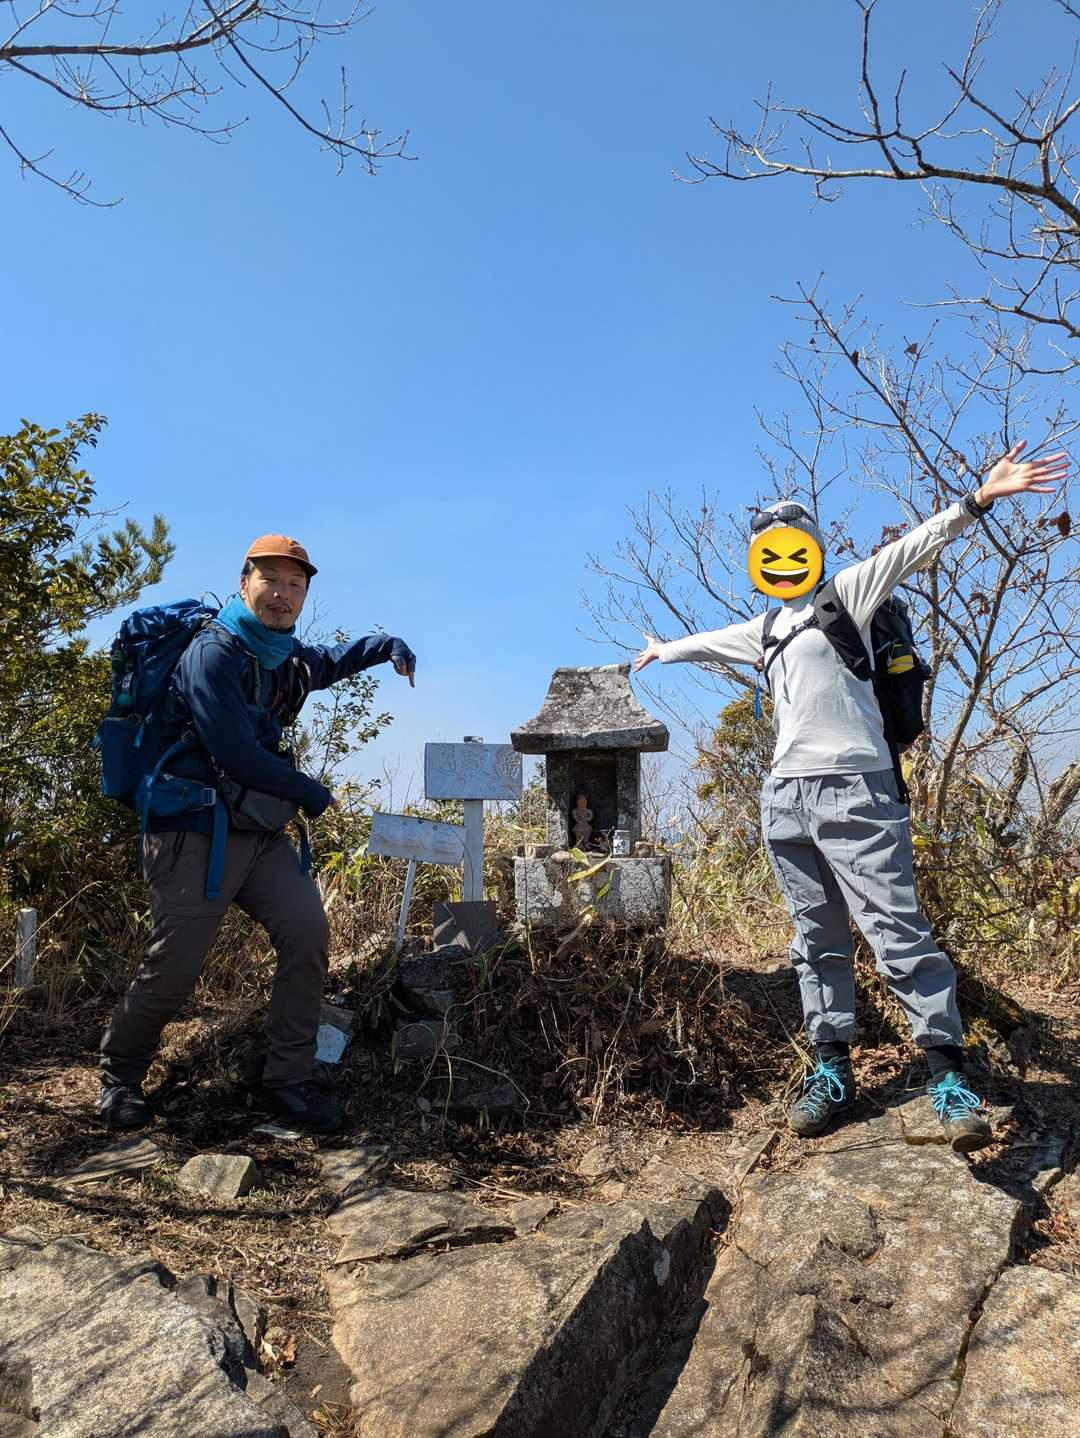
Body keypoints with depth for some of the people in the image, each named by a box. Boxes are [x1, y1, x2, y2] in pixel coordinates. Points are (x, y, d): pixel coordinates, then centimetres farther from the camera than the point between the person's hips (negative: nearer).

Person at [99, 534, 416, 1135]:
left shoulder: (287, 656, 11)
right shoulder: (214, 653, -15)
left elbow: (330, 660, 35)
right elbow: (235, 754, -21)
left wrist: (387, 644, 18)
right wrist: (308, 792, -9)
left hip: (262, 830, 7)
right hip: (197, 832, -7)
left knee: (308, 931, -6)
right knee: (175, 965, -2)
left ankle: (289, 1080, 6)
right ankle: (120, 1076, 25)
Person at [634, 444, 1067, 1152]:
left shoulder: (846, 594, 6)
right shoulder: (766, 629, 24)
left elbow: (912, 548, -8)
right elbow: (712, 642, 41)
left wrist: (976, 500, -21)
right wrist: (663, 650, 56)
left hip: (854, 792, -6)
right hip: (786, 798, 6)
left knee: (899, 935, -9)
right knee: (818, 942, 9)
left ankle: (949, 1071, 2)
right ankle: (833, 1068, 17)